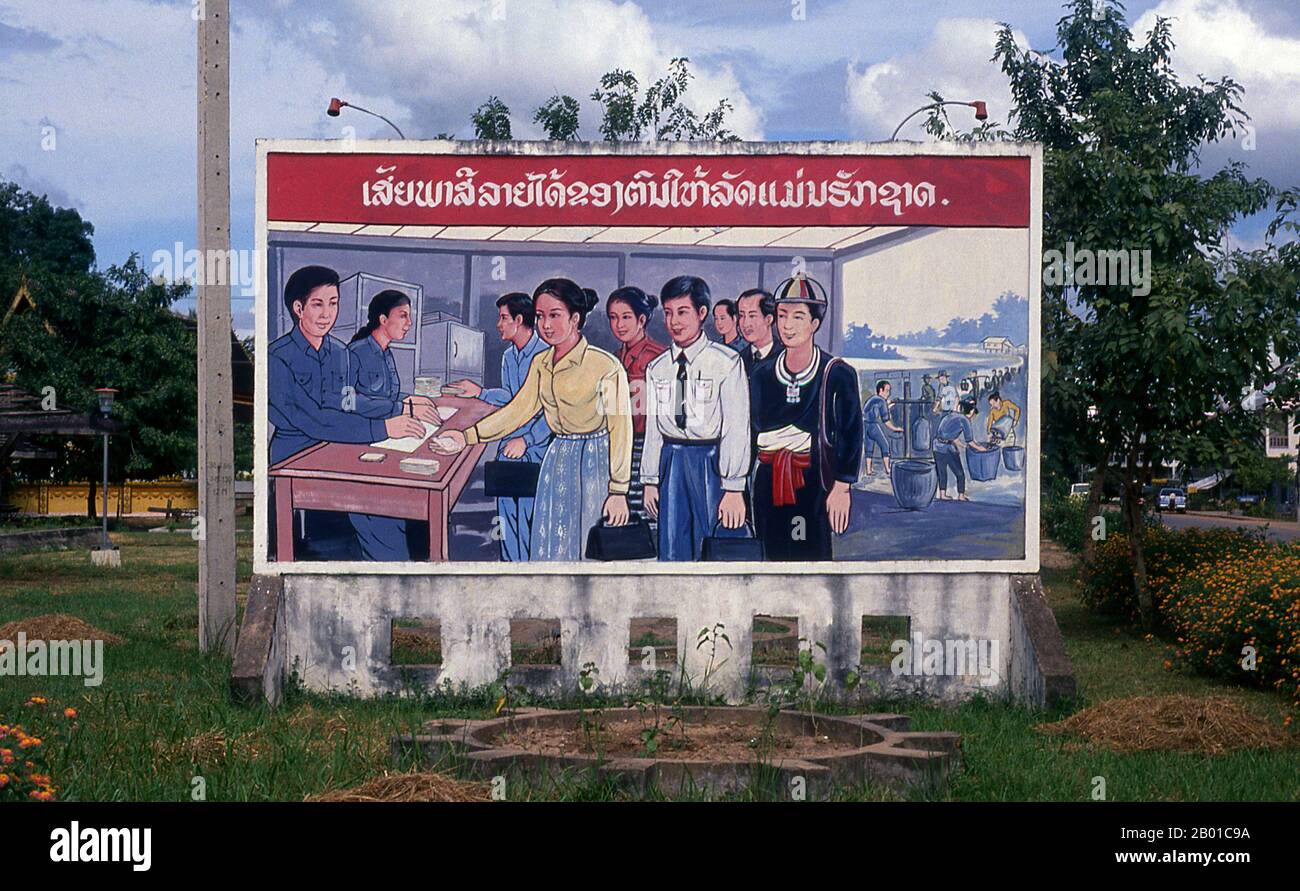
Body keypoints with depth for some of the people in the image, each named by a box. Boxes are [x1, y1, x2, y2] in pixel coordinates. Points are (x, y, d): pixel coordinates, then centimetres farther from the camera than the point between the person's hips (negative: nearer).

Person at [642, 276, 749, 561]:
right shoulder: (657, 369, 9)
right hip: (671, 462, 5)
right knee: (670, 552, 6)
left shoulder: (726, 362, -8)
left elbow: (736, 428, -11)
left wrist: (734, 488, -14)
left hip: (711, 462, -5)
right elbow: (653, 428, 13)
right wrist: (650, 480, 10)